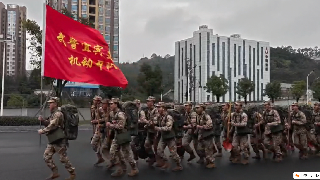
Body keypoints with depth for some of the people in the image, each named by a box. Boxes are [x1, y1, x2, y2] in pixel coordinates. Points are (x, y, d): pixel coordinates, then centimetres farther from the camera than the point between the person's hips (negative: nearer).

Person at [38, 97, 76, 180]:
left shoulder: (58, 114, -16)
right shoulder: (53, 114, 16)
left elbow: (52, 126, -22)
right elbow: (48, 124, 22)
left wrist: (42, 131, -12)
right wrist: (42, 120, 4)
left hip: (59, 140, -10)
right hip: (52, 140, 10)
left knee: (63, 158, -3)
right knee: (46, 156, 10)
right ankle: (55, 173, 20)